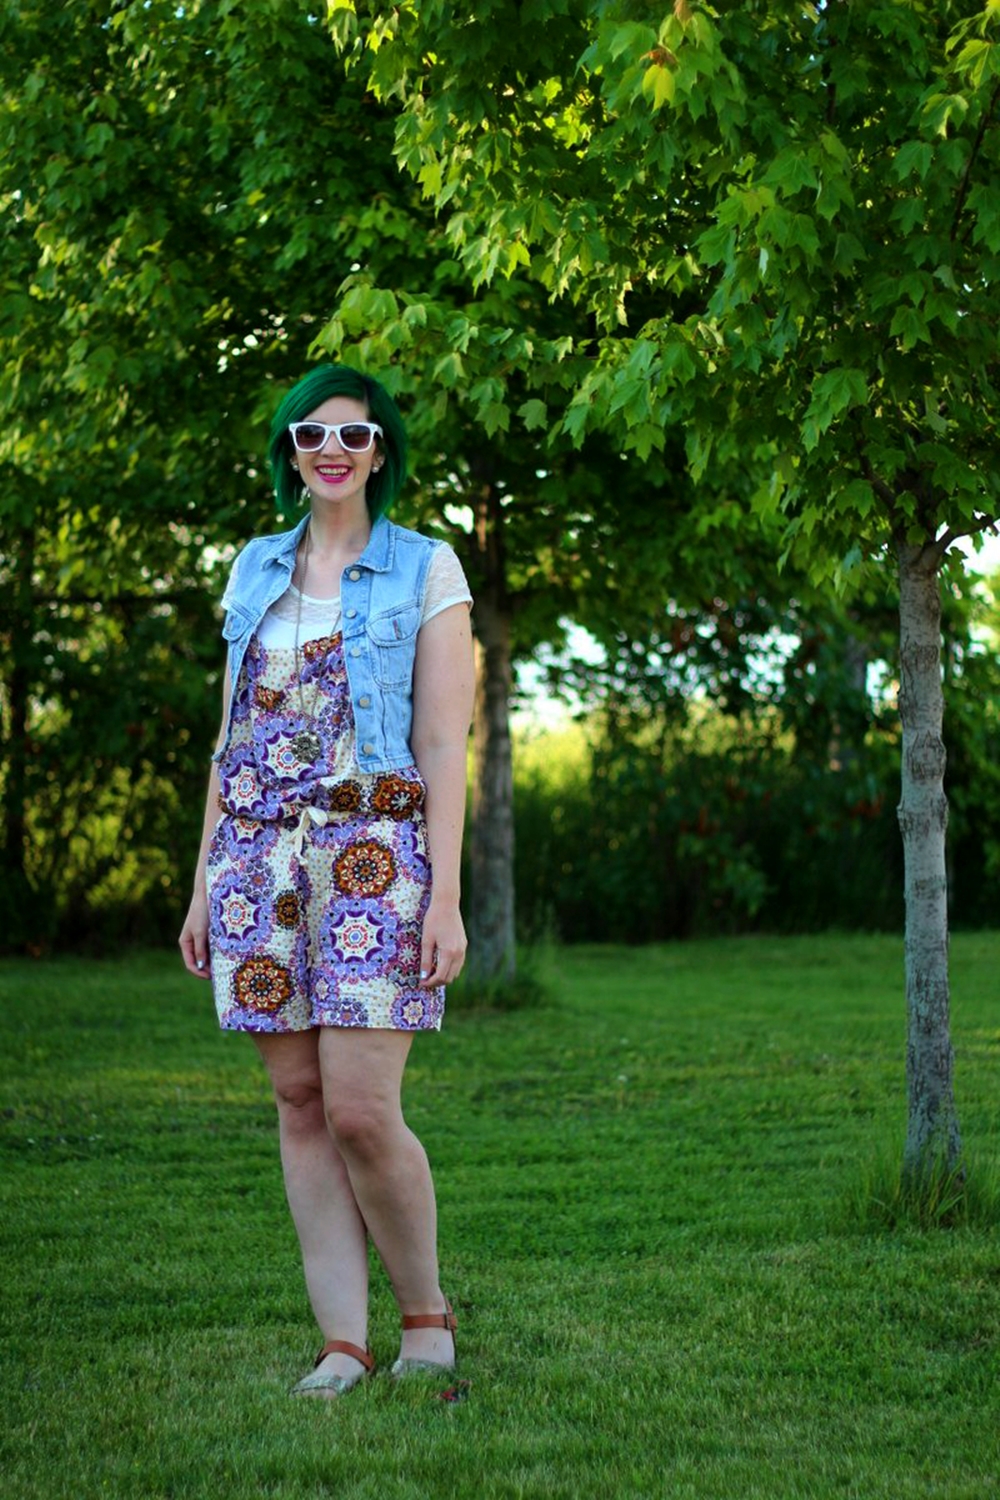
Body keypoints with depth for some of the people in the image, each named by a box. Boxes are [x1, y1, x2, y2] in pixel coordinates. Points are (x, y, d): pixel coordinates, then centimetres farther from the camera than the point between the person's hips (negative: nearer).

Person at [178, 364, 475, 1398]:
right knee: (301, 1104, 2)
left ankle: (426, 1315, 8)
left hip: (373, 854, -4)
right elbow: (233, 737, 16)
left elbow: (443, 744, -3)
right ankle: (342, 1343, 6)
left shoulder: (426, 570, 2)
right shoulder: (255, 569, 15)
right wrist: (205, 884, 12)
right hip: (262, 852, 5)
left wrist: (446, 897, -11)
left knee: (359, 1108, -12)